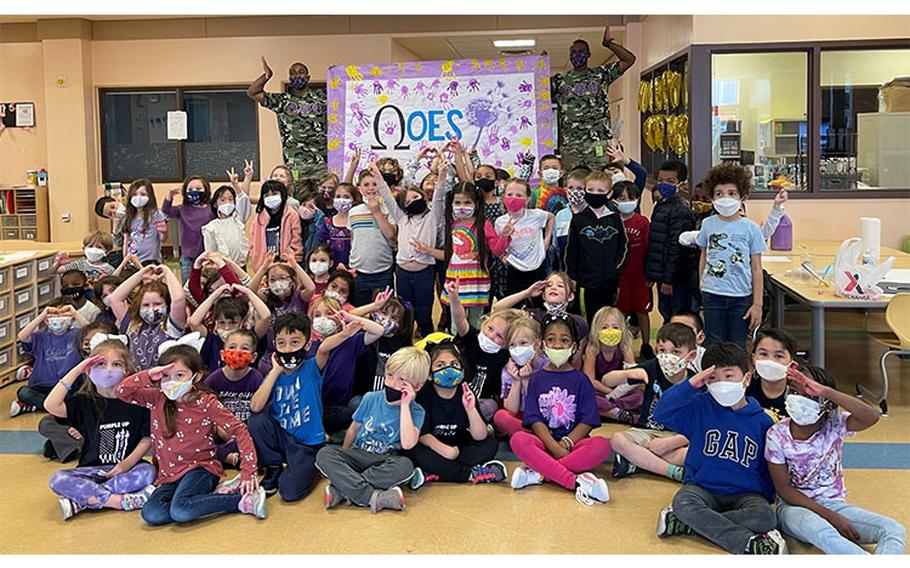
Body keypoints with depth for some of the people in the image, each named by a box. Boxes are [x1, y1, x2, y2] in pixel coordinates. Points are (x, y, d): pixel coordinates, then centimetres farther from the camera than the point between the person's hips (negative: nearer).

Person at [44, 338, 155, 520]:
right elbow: (51, 405, -15)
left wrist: (128, 462, -16)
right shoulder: (85, 402, 2)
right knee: (57, 480, -25)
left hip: (126, 468, -1)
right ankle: (122, 501, -28)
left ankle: (81, 500, -25)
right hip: (92, 470, 1)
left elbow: (147, 438, 0)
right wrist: (76, 370, -13)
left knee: (148, 471, -32)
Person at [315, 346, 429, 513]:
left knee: (405, 466, -36)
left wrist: (404, 405, -24)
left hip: (384, 462, -2)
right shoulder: (371, 399, 0)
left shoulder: (415, 411, -8)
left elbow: (408, 444, -26)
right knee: (324, 454, -25)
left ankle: (342, 490, -30)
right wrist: (342, 460, 13)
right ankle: (373, 497, -35)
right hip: (357, 456, 2)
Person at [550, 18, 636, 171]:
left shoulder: (601, 74, 11)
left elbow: (629, 59, 6)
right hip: (569, 144, 1)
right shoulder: (559, 80, 14)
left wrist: (609, 43, -1)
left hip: (598, 141, -1)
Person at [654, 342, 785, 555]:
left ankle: (686, 524, -26)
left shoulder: (761, 421, 4)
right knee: (682, 502, -33)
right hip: (703, 487, 0)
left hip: (745, 494, 1)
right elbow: (661, 414, -11)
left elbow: (769, 468, 12)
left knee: (765, 517, -31)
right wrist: (690, 385, -17)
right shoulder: (700, 407, 2)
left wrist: (765, 497, -1)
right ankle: (749, 543, -31)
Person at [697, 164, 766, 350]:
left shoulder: (750, 228, -3)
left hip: (741, 297, -1)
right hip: (713, 295, 1)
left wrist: (757, 304, -3)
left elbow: (756, 269, -1)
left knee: (737, 347, 8)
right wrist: (702, 286, 5)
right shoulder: (708, 224, 1)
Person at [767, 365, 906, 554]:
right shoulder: (777, 435, -10)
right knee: (820, 530, -40)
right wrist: (831, 517, -18)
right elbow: (784, 489, -10)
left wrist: (826, 391, -33)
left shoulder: (835, 425, -6)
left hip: (834, 504, 3)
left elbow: (872, 417, -28)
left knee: (895, 531, -20)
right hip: (795, 506, -3)